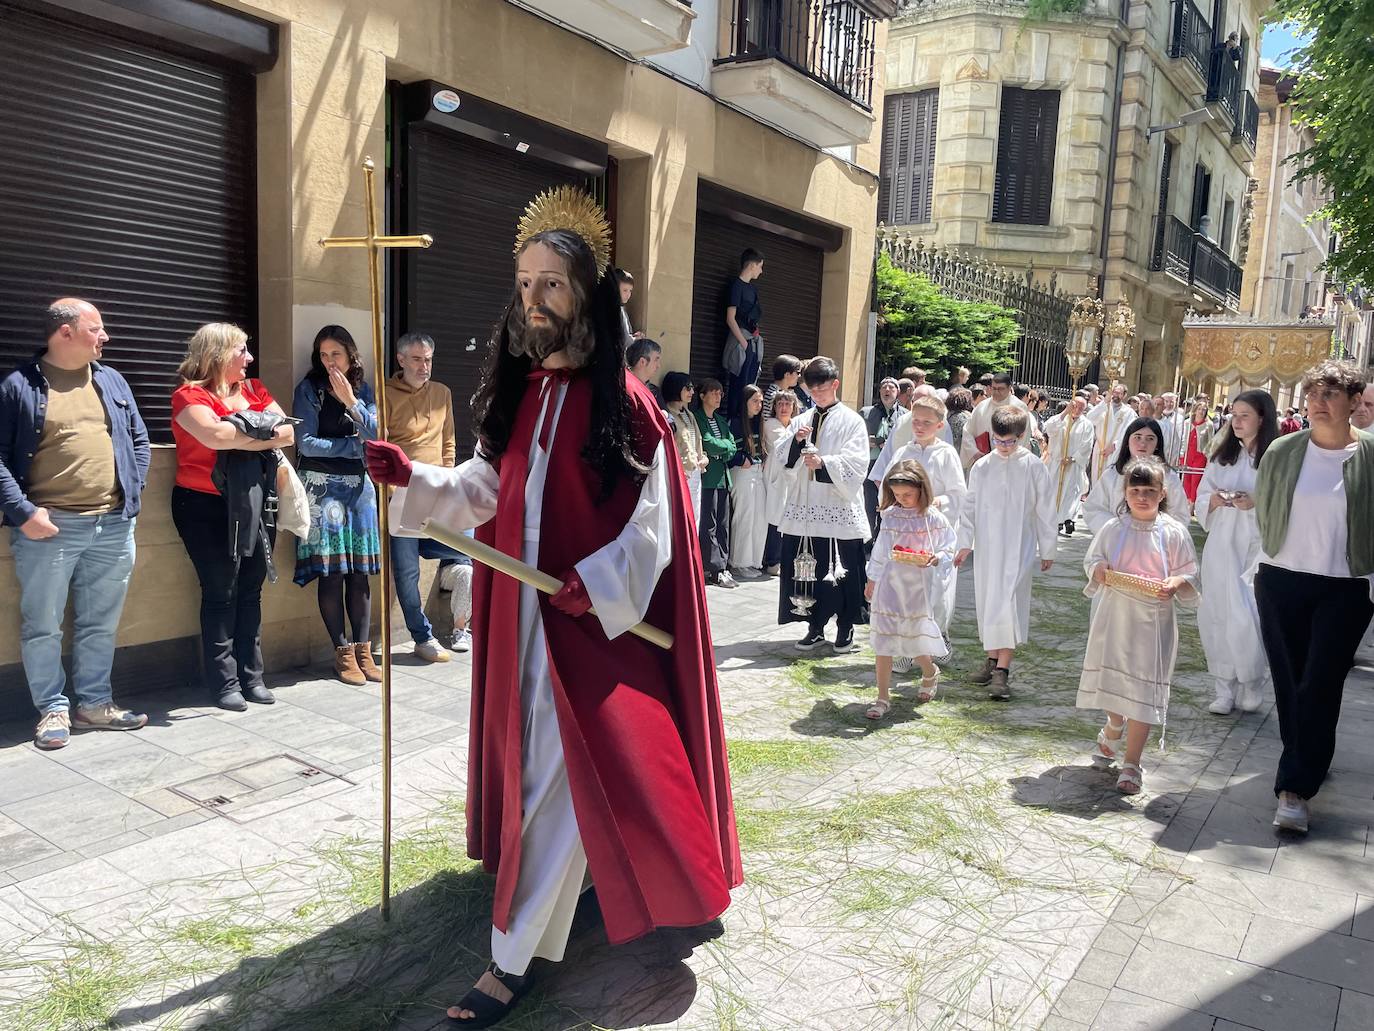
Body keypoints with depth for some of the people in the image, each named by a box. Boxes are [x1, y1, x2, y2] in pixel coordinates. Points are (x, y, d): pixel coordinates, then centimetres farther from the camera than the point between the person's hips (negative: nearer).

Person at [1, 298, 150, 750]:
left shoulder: (112, 381, 12)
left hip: (113, 526, 4)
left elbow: (139, 439, 17)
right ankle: (52, 709, 17)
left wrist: (133, 489, 4)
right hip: (48, 528, -4)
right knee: (43, 626, 4)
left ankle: (94, 702, 24)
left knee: (102, 624, 12)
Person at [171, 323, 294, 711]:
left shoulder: (254, 390, 13)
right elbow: (215, 434, -24)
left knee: (251, 591, 7)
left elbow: (288, 433, 1)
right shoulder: (190, 395, -6)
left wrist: (240, 435, -12)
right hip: (208, 507, -5)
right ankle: (224, 682, 6)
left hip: (254, 503, 5)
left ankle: (251, 676, 15)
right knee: (221, 593, -2)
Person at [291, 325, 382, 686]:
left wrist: (350, 401, -10)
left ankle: (363, 651, 7)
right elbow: (305, 443, -7)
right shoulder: (308, 389, 2)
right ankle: (343, 653, 2)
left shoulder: (363, 390, 12)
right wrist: (354, 445, -3)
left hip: (359, 484, 3)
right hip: (322, 486, -3)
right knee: (331, 572, -6)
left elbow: (377, 436, 0)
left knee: (360, 572, 1)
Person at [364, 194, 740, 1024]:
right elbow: (485, 490, 8)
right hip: (521, 611, 6)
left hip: (596, 613, -6)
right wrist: (413, 478, -6)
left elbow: (652, 521, -12)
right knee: (535, 763, 18)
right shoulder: (517, 392, 7)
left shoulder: (624, 400, -11)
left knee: (562, 771, -3)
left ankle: (516, 957, 7)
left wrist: (595, 582, -22)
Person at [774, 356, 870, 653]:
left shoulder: (851, 420, 0)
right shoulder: (801, 421, 14)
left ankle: (845, 628, 17)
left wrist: (824, 463, -23)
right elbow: (779, 459, 7)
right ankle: (815, 627, 18)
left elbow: (857, 462, -10)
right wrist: (795, 441, -11)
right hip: (804, 510, 4)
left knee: (841, 571, 1)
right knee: (807, 568, 5)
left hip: (840, 510, -4)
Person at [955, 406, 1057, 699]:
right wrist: (965, 543, 4)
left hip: (1019, 547, -3)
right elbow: (970, 507, 10)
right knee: (986, 601, 9)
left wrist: (1047, 550, 6)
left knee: (1010, 602, -12)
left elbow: (1045, 511, 3)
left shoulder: (1034, 468, -2)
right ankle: (992, 659, 23)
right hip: (986, 546, 4)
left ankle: (1002, 670, -11)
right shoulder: (981, 467, 5)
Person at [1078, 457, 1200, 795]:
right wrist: (1098, 570, -10)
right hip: (1114, 616, 2)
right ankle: (1113, 730, 46)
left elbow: (1189, 574, 1)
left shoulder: (1174, 532, -2)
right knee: (1111, 677, 13)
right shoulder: (1113, 529, 3)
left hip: (1152, 621, -2)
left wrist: (1176, 583, -20)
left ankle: (1131, 764, 9)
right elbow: (1092, 559, 13)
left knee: (1143, 689, -2)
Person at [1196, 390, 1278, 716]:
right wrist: (1215, 500, -8)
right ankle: (1224, 689, 14)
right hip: (1221, 545, 5)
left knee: (1248, 617, -7)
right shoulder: (1222, 456, 11)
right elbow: (1201, 500, 12)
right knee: (1217, 615, 4)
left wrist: (1256, 503, -22)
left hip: (1257, 547, -5)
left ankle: (1251, 685, 15)